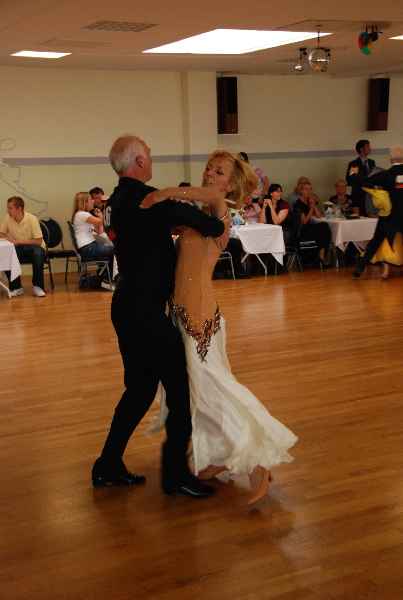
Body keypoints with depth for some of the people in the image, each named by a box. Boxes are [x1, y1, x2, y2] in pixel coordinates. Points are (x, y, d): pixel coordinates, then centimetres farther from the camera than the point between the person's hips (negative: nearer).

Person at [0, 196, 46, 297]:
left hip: (34, 248, -4)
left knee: (37, 253, -37)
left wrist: (19, 241, -26)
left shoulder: (32, 219, -17)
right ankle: (16, 287, -8)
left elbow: (38, 241, -20)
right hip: (18, 250, 4)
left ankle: (37, 286, -21)